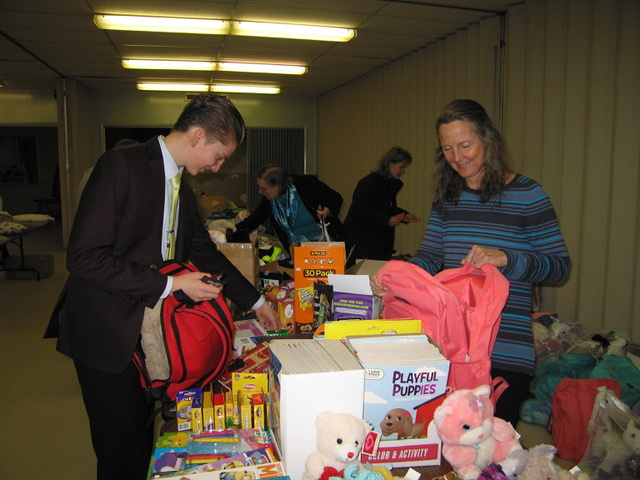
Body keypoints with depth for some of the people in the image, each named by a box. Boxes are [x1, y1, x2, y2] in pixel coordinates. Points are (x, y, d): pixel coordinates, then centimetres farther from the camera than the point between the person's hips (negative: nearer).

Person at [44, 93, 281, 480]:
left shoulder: (183, 189, 9)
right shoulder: (121, 165, -17)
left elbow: (204, 251, 18)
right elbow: (85, 257, -22)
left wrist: (256, 302, 18)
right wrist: (171, 284, -21)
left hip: (149, 329, 7)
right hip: (108, 332, -7)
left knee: (143, 436, 17)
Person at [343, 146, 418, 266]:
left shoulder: (393, 184, 12)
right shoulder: (370, 182, -15)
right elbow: (359, 210, -20)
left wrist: (405, 216, 5)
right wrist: (387, 220, -22)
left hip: (383, 241, 8)